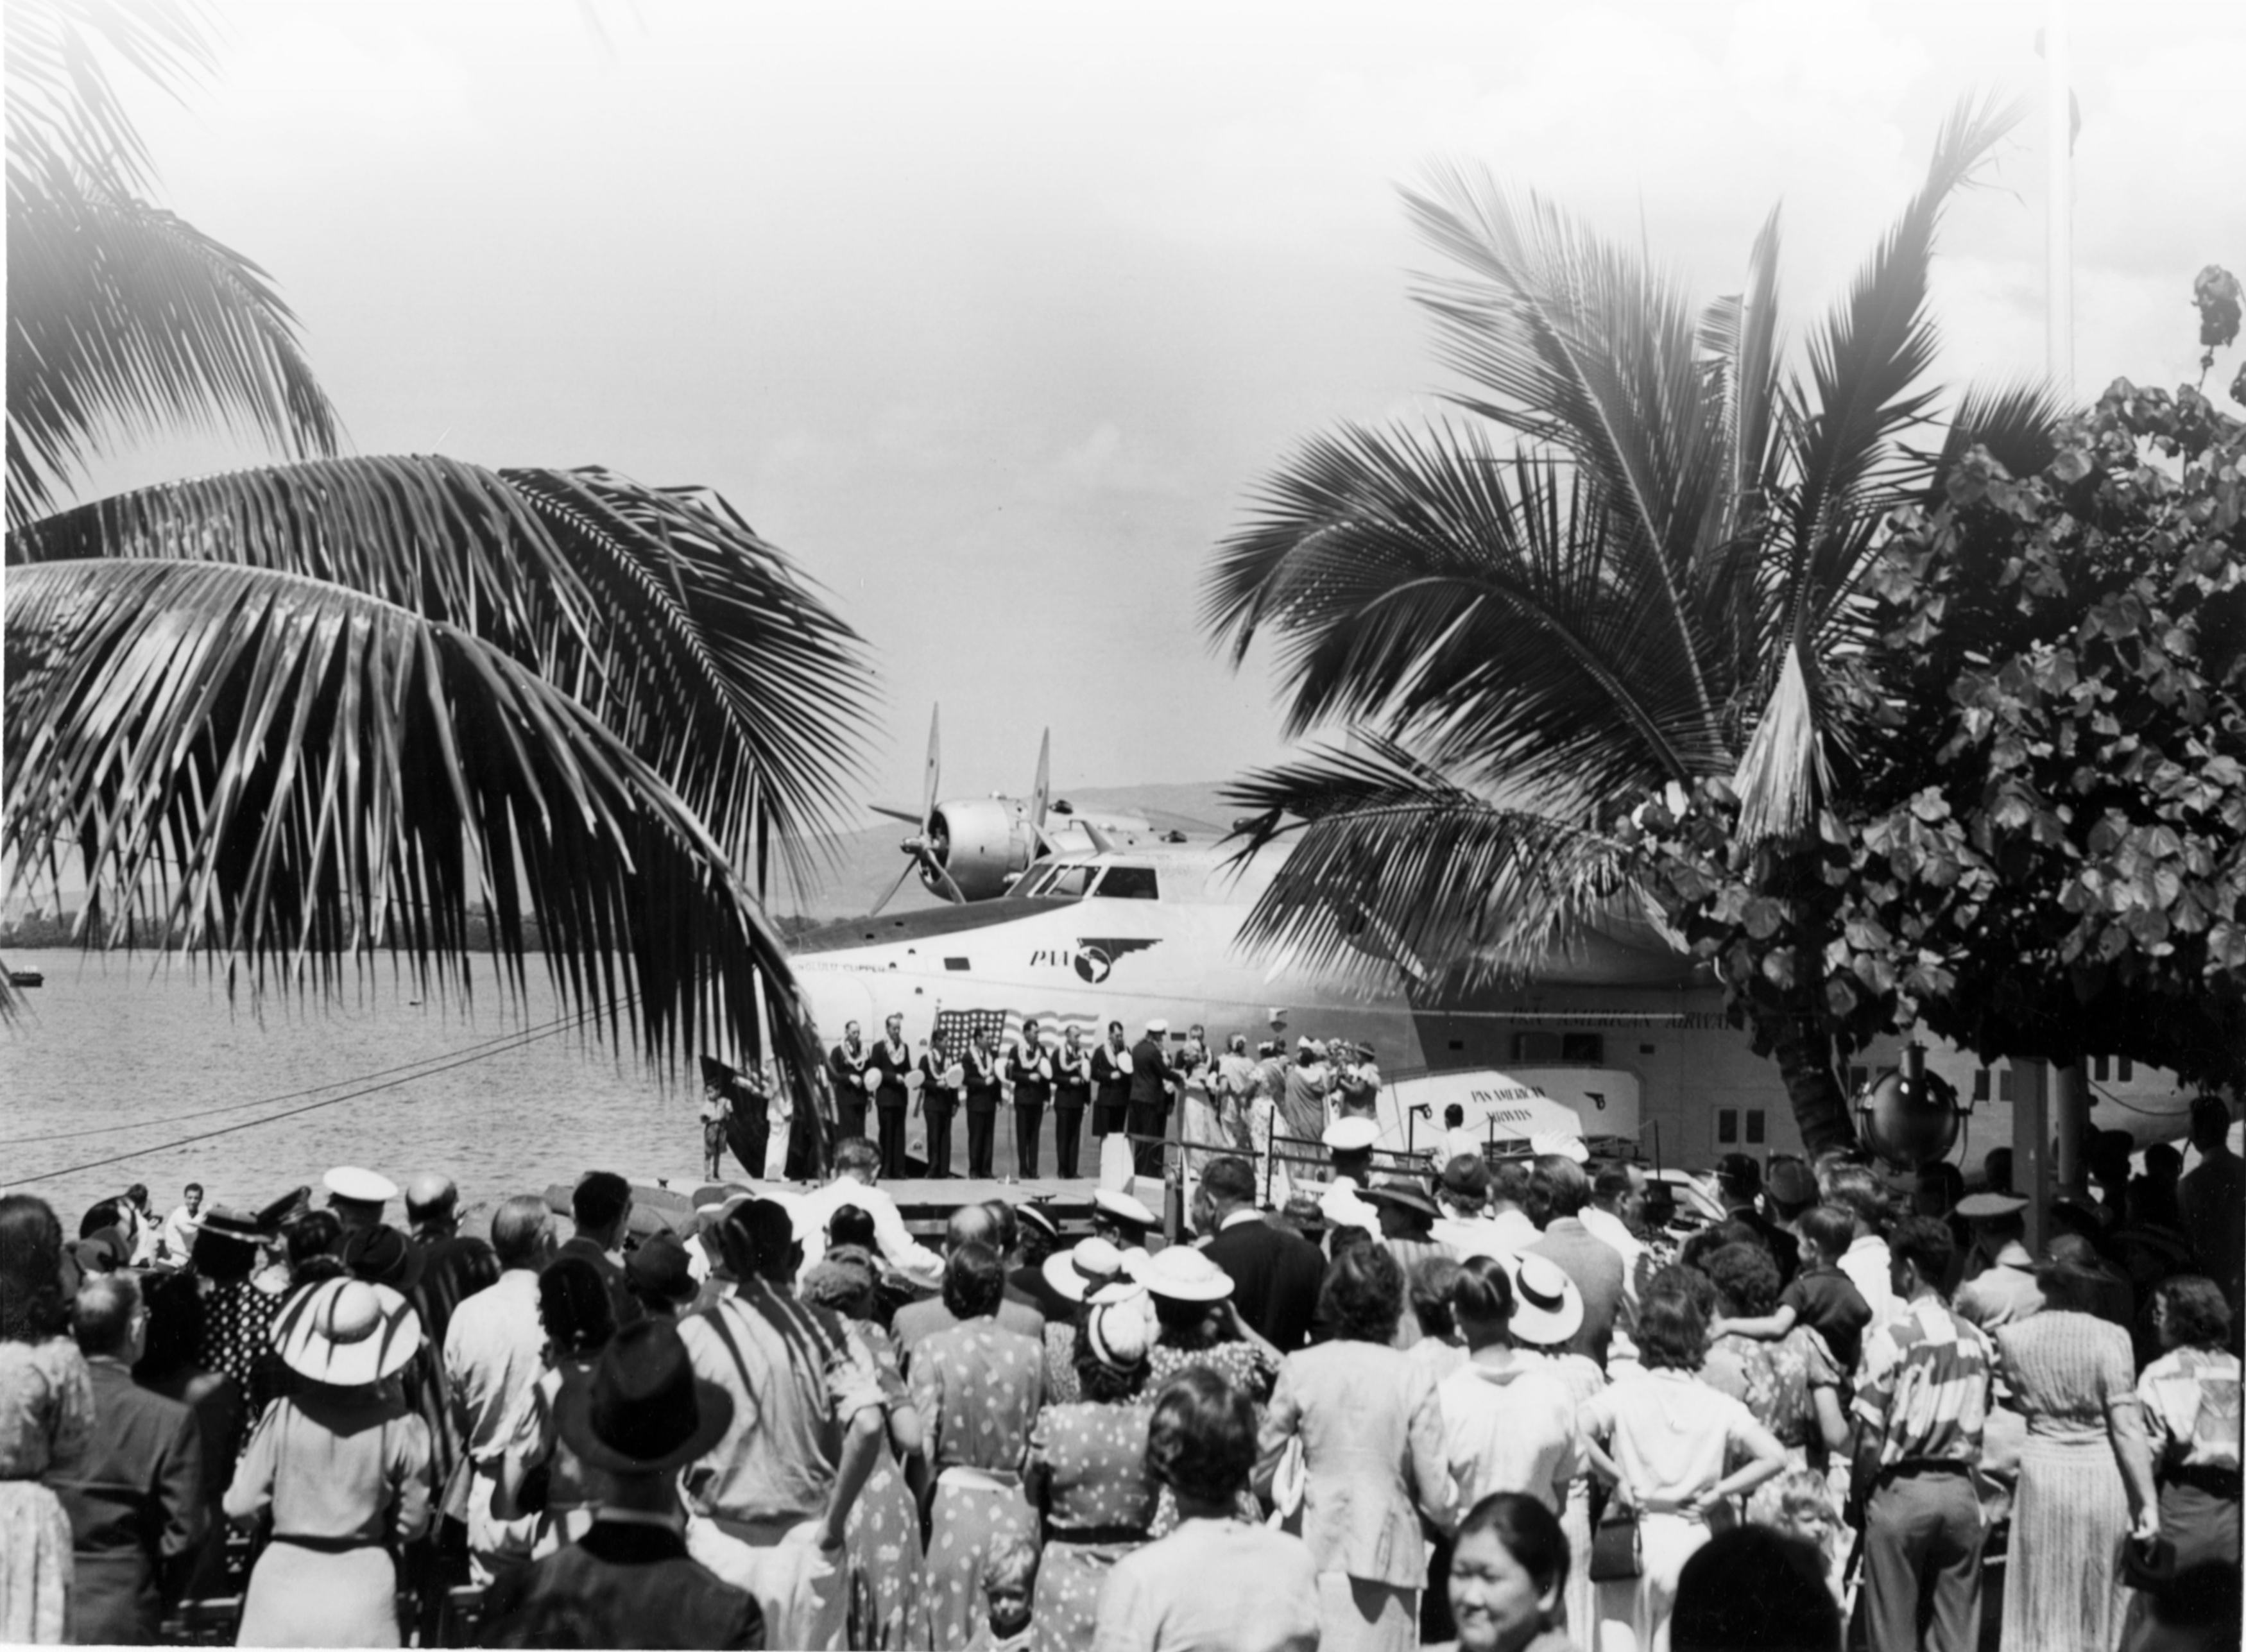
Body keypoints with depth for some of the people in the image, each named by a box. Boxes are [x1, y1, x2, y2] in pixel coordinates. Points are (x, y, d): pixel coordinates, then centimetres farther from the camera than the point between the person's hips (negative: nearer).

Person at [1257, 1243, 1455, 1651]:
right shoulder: (1412, 1377, -7)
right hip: (1389, 1554, -1)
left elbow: (1260, 1469, 2)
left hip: (1318, 1552, 1)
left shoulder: (1301, 1368, -4)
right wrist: (1451, 1521, 16)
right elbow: (1435, 1494, -5)